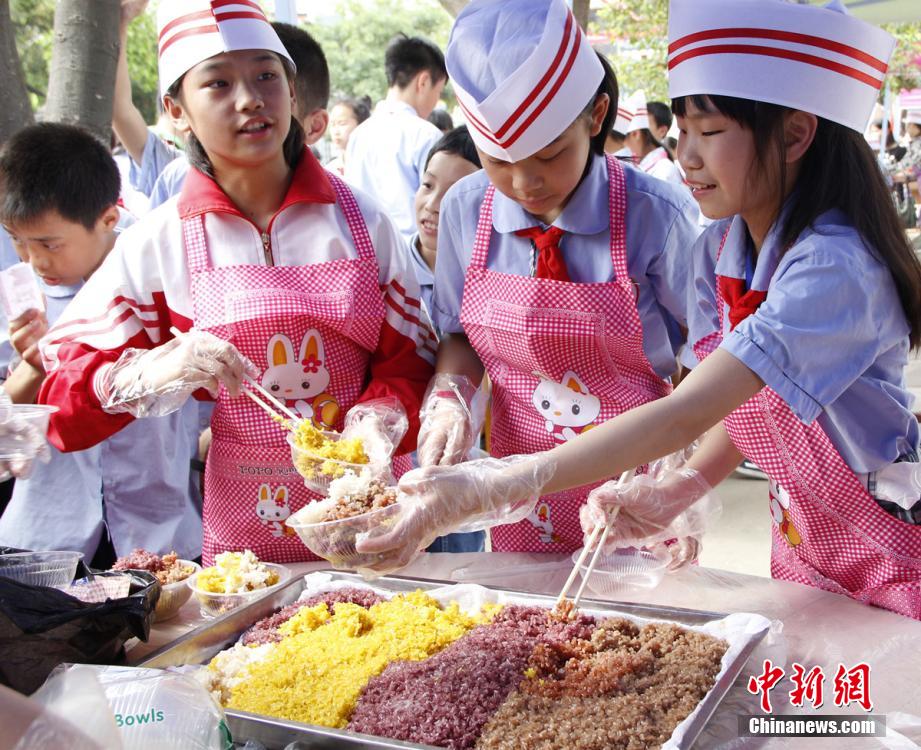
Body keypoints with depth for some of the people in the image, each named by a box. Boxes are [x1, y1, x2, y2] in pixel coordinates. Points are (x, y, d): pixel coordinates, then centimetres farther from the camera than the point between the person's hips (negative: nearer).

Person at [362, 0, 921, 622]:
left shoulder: (834, 266, -30)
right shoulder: (720, 248, -4)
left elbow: (686, 413, -38)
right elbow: (743, 400, 2)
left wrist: (493, 489, -44)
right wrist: (680, 490, -18)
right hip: (803, 544, 6)